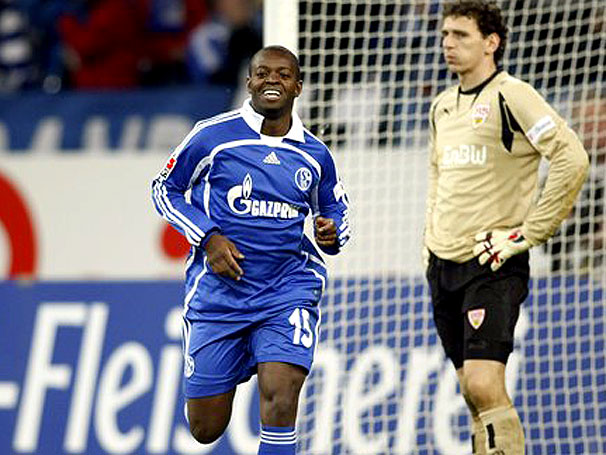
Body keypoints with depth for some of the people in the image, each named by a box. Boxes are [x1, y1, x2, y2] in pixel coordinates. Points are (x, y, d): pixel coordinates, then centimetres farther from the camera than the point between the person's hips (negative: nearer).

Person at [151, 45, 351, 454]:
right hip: (218, 293, -1)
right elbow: (165, 190, 5)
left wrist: (332, 234, -4)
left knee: (280, 401, -22)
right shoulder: (214, 136, -4)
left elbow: (337, 210, 21)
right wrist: (208, 238, -10)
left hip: (288, 293, 1)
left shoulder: (314, 154, 6)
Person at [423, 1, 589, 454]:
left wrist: (526, 234, -17)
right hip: (443, 264, 7)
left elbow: (572, 160, -19)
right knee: (473, 393, 8)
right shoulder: (443, 106, 14)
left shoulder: (511, 96, -11)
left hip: (492, 266, -7)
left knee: (484, 385, -18)